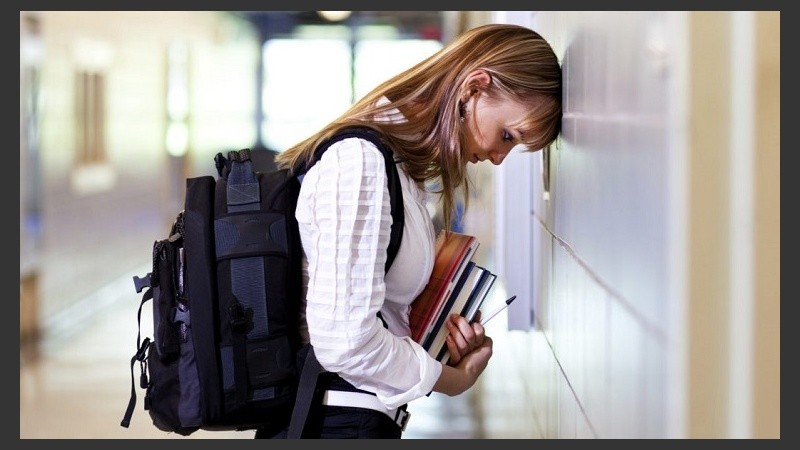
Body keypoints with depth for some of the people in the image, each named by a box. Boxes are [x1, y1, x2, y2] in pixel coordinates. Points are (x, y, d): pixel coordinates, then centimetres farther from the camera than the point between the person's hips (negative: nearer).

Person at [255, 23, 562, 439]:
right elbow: (344, 340, -25)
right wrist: (452, 379, -11)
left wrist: (437, 335, -2)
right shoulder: (361, 161, -19)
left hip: (368, 417, 9)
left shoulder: (400, 162, 11)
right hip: (334, 424, -9)